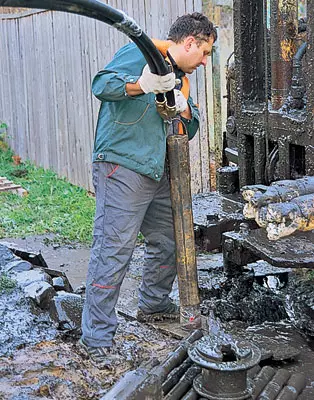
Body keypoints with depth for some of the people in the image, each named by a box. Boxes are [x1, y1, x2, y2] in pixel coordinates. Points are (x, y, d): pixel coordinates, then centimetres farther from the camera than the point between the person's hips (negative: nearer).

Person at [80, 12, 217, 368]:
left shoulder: (179, 79, 23)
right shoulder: (140, 52, -3)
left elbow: (188, 132, 20)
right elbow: (102, 84, -17)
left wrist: (185, 112, -2)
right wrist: (141, 85, -33)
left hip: (157, 174, 9)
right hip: (121, 167, -9)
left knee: (168, 242, 16)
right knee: (113, 251, -11)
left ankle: (153, 305, 38)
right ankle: (97, 337, -3)